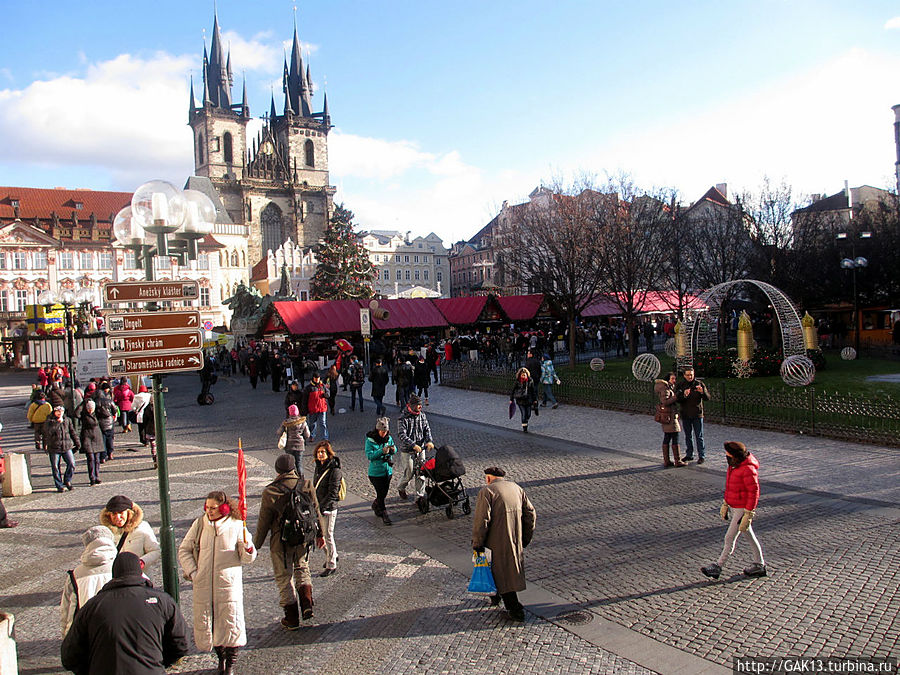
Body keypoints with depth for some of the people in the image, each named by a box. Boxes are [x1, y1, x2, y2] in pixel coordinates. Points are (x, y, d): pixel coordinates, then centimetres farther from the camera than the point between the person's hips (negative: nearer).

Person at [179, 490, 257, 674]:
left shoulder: (236, 525, -4)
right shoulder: (200, 524, 2)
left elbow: (247, 558, 0)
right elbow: (184, 550, 12)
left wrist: (248, 549, -23)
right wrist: (192, 572, 1)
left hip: (229, 583, -3)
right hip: (203, 584, 3)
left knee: (231, 623, 0)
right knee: (205, 623, 9)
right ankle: (220, 657, 31)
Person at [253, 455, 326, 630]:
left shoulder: (270, 492, -15)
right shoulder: (307, 485, -6)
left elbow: (263, 522, -9)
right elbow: (316, 512, 2)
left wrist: (256, 544, 4)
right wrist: (320, 534, 15)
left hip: (281, 542, -3)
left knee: (284, 577, 11)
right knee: (302, 568, 26)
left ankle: (292, 619, 17)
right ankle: (307, 604, 10)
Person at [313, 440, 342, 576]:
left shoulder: (334, 469, -18)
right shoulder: (319, 467, 7)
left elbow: (332, 492, -21)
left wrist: (321, 507, -24)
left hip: (329, 508, -8)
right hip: (318, 506, 8)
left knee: (327, 535, 0)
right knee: (319, 533, 18)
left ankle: (331, 566, 13)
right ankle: (332, 556, 40)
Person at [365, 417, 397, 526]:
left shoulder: (389, 438, 0)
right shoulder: (370, 440, -14)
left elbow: (395, 451, 9)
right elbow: (369, 456, -19)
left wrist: (393, 449, -15)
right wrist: (382, 451, -30)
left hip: (388, 471, 5)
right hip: (376, 471, -5)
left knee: (384, 493, 17)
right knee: (381, 494, -4)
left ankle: (375, 505, 44)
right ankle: (384, 514, 10)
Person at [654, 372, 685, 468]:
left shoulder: (670, 387, 18)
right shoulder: (665, 388, -13)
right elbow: (665, 402, -23)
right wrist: (676, 397, -17)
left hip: (666, 417, 10)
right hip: (670, 416, -10)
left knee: (666, 439, 10)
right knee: (675, 439, -4)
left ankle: (666, 461, 13)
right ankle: (677, 461, 1)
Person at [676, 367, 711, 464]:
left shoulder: (699, 384, -2)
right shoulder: (680, 385, 2)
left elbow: (707, 398, -6)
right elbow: (677, 399, -9)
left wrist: (702, 392, -28)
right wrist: (683, 395, -31)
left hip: (697, 414, -2)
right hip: (685, 415, 2)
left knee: (699, 436, 0)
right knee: (688, 436, 12)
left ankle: (702, 456, 6)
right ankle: (689, 455, 22)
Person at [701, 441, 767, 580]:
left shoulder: (748, 470, -23)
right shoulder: (734, 465, 5)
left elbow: (754, 493, -21)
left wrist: (748, 514, -20)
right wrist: (725, 503, 18)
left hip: (743, 508, -9)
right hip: (733, 506, 9)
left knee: (730, 537, -3)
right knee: (749, 536, 17)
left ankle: (718, 566, 4)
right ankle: (759, 565, 28)